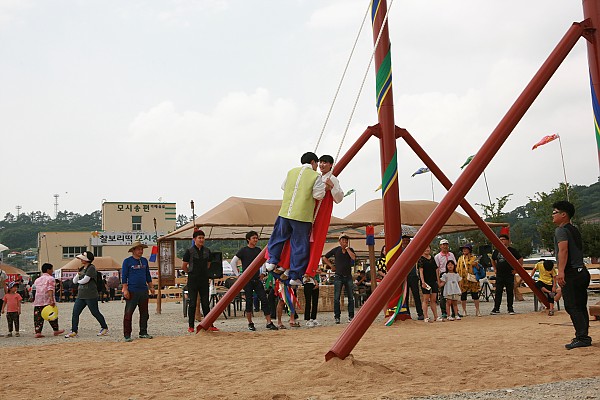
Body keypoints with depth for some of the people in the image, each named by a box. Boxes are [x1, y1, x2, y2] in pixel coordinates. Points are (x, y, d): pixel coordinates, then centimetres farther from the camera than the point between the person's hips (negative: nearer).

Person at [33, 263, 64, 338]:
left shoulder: (37, 280, 20)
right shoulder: (50, 278, -2)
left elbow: (37, 289, 21)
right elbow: (50, 289, -15)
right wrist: (52, 300, -23)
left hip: (38, 301, 5)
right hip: (47, 301, -5)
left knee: (38, 317, 3)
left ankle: (37, 332, -3)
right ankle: (56, 330, 16)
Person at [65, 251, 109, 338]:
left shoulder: (91, 268, -11)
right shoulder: (81, 269, 16)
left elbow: (85, 280, -18)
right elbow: (74, 281, 16)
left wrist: (79, 281, 3)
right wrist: (77, 275, -4)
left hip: (90, 296, -8)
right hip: (81, 295, 8)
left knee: (95, 313, 1)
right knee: (75, 312, 0)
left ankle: (105, 328, 16)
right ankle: (74, 331, 5)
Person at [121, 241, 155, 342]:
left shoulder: (144, 260, 13)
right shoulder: (127, 261, -2)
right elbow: (124, 276, -4)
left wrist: (151, 287, 16)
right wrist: (125, 289, -11)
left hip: (143, 291, 6)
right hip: (132, 291, -5)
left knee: (144, 313, 9)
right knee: (128, 313, -3)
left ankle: (143, 333, 19)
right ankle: (127, 335, 3)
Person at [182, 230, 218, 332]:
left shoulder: (207, 251, 8)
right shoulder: (189, 251, -4)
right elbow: (184, 266, 2)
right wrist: (191, 273, 8)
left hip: (204, 280, 3)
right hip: (193, 281, -3)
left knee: (206, 303, 6)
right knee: (192, 303, 1)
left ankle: (209, 325, 10)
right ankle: (191, 326, 8)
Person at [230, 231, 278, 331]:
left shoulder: (258, 250, 9)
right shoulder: (243, 250, -4)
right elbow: (233, 262, -3)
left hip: (257, 279, 4)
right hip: (247, 280, -4)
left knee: (264, 299, -4)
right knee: (249, 301, 0)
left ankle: (269, 323, -3)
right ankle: (250, 324, 12)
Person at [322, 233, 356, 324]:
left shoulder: (350, 250, 7)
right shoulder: (336, 250, 3)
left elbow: (353, 257, -15)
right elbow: (325, 258, 11)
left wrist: (347, 248, -9)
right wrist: (331, 265, 4)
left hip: (348, 276, 2)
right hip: (338, 277, -1)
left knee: (351, 298, 3)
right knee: (336, 298, -4)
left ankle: (351, 316, 9)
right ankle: (337, 317, 1)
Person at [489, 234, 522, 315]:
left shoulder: (512, 250, -2)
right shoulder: (496, 250, 10)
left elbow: (520, 260, 2)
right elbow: (493, 260, 27)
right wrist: (495, 269, 18)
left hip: (509, 275, -3)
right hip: (499, 275, 3)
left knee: (510, 292, 2)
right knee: (498, 292, 2)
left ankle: (510, 308, 11)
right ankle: (496, 308, 5)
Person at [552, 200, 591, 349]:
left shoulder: (561, 230, -9)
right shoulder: (575, 230, 20)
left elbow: (563, 250, -23)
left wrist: (561, 271, -31)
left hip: (571, 273, -10)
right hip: (583, 271, 10)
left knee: (572, 307, -10)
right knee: (581, 307, 13)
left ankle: (582, 338, -15)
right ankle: (583, 337, 19)